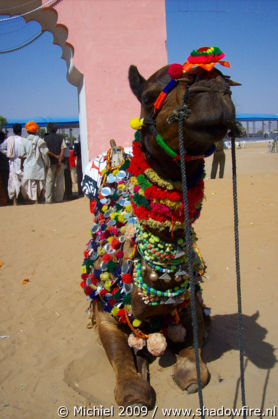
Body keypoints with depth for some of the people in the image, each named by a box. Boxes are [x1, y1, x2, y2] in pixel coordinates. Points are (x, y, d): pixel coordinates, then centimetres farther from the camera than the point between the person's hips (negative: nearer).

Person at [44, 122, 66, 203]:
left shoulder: (46, 138, 1)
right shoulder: (61, 138, 3)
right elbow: (63, 149, -6)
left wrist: (55, 156, -5)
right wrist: (59, 160, -9)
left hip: (50, 162, -1)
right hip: (59, 162, 1)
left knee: (49, 180, 4)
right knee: (59, 180, 6)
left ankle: (48, 199, 1)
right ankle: (59, 198, 6)